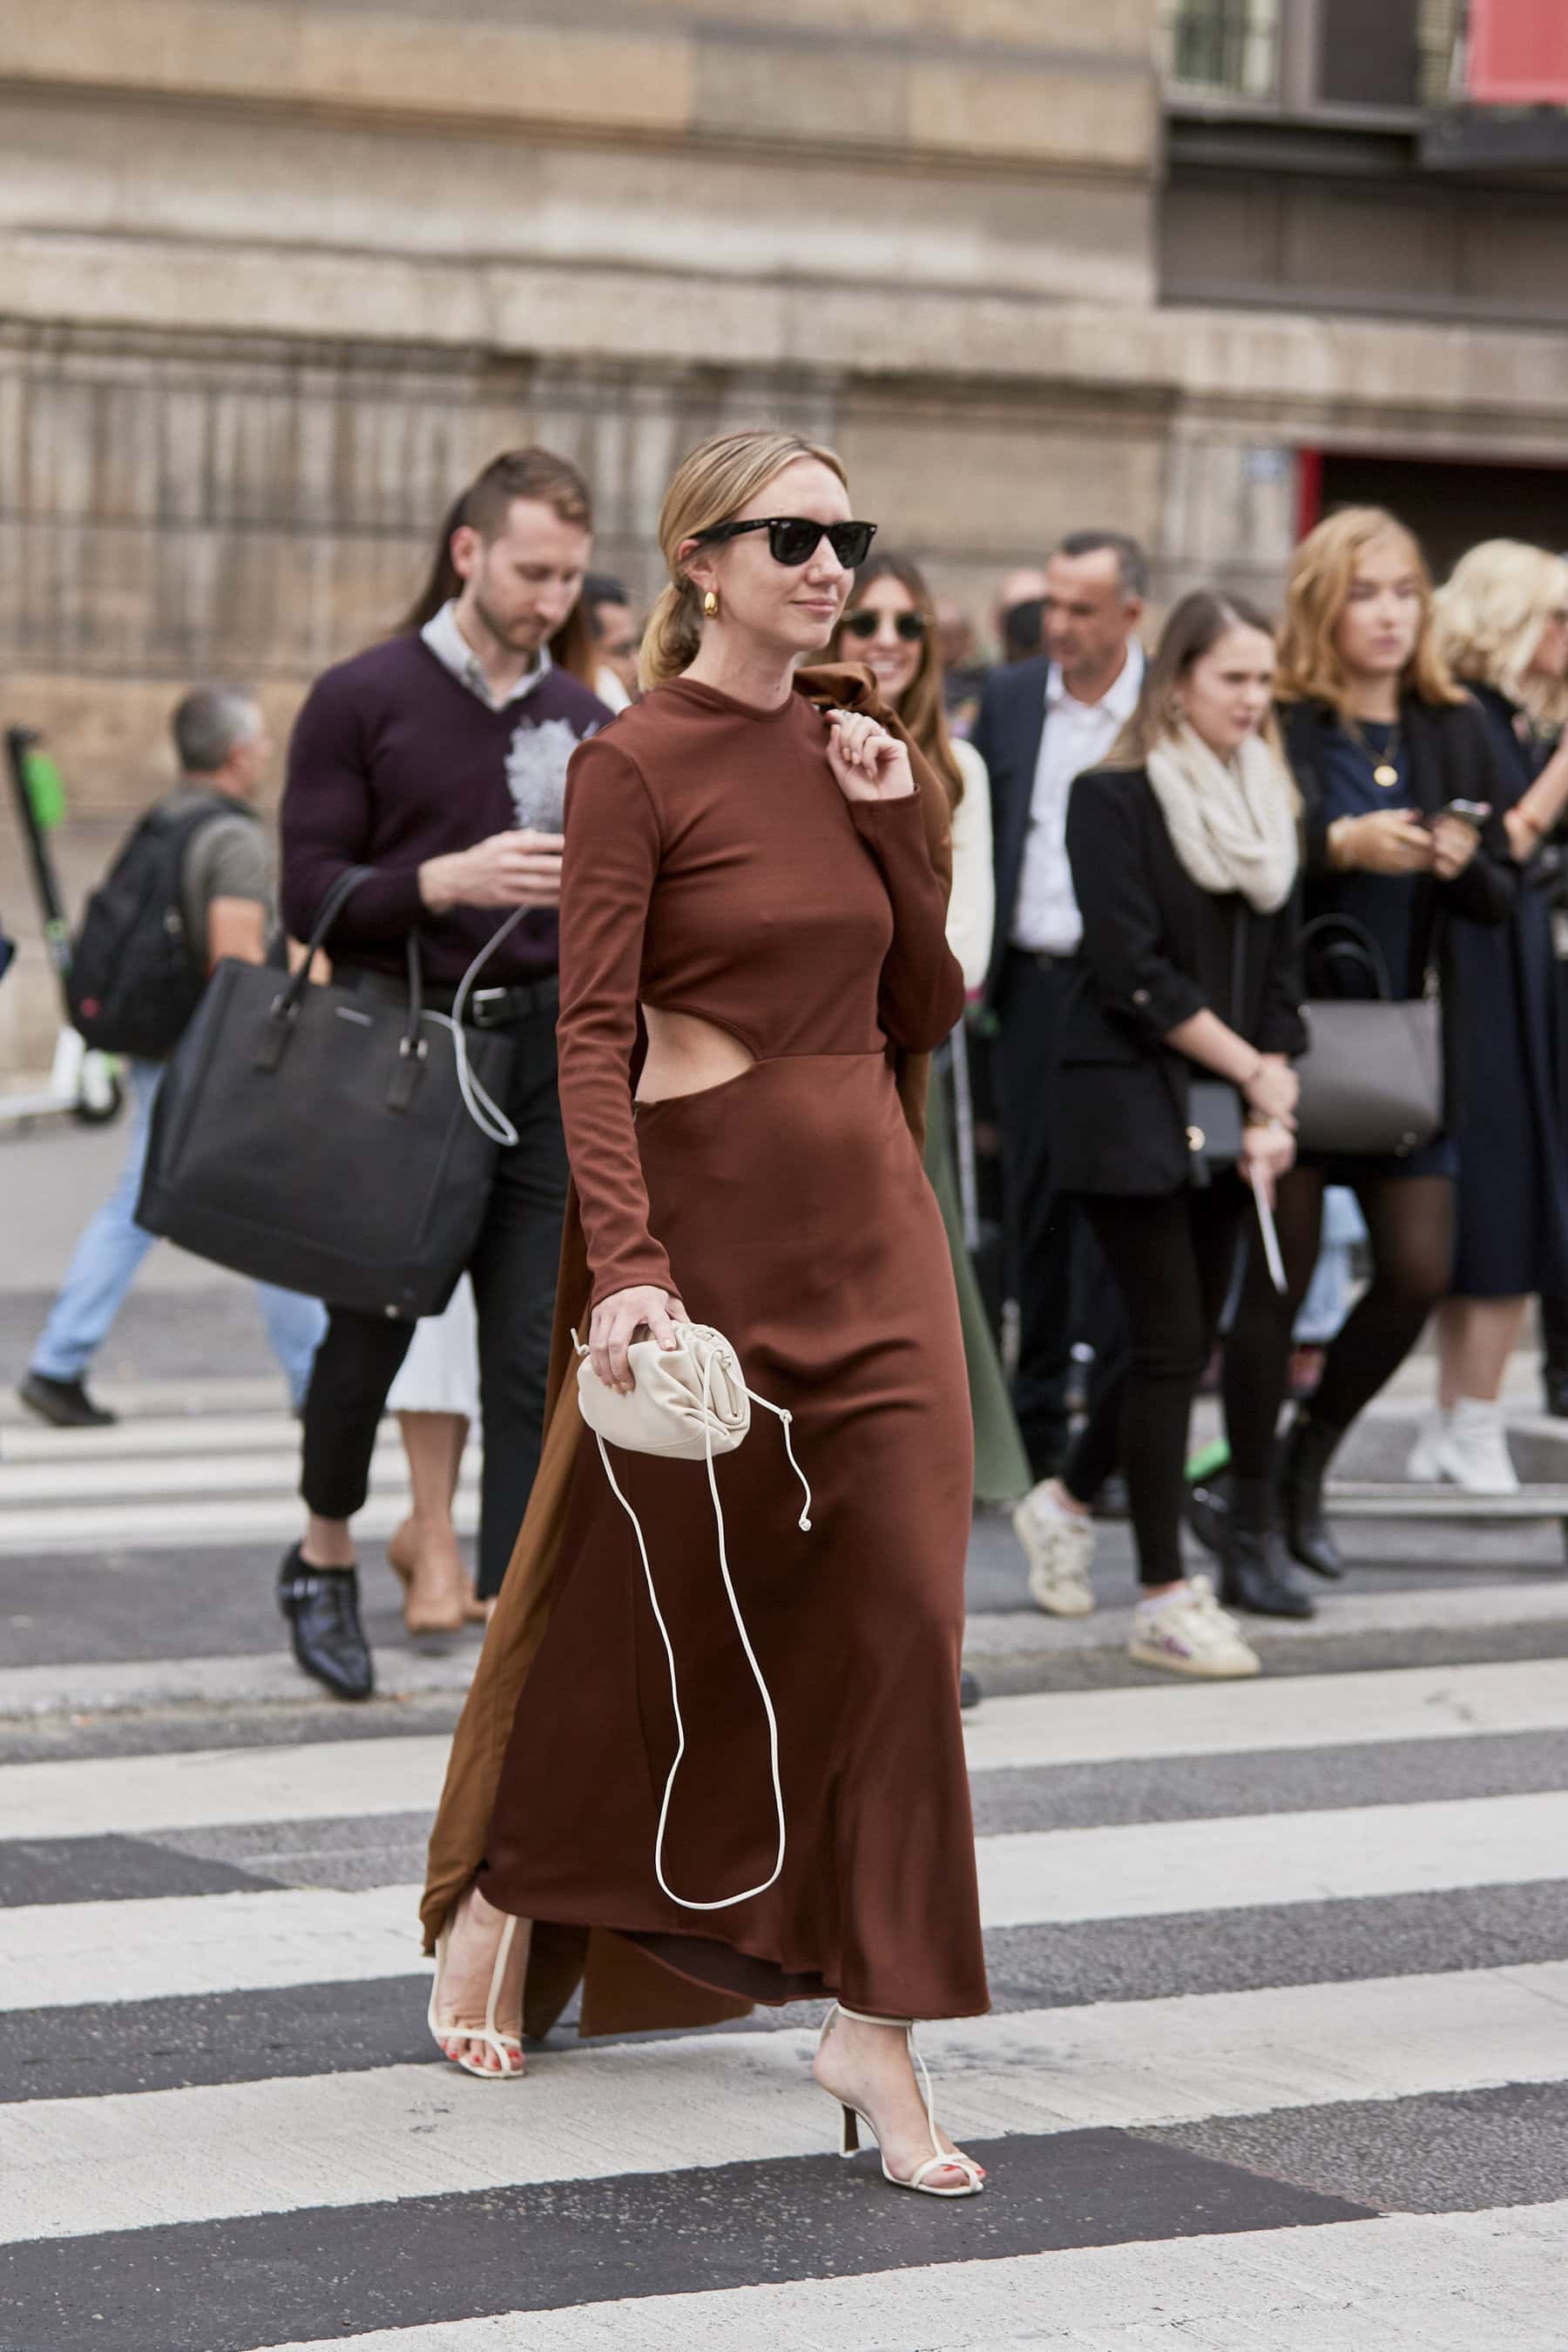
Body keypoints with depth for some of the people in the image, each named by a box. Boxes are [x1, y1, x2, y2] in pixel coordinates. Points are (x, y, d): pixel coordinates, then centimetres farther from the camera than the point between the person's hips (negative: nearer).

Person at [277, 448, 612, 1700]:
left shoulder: (583, 720, 11)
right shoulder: (361, 700, -2)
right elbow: (311, 894, -8)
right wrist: (450, 879, -22)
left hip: (545, 1050, 3)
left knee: (536, 1353, -3)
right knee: (373, 1328, 8)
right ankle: (325, 1556, 32)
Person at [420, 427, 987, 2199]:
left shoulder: (851, 748, 10)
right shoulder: (637, 767, -8)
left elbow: (927, 1010, 12)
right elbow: (591, 1035, -14)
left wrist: (901, 820, 0)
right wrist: (627, 1264, -24)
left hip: (873, 1223, 5)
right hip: (708, 1224, -5)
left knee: (902, 1616, -4)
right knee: (645, 1608, 8)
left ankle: (875, 2020, -1)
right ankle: (496, 1898, 33)